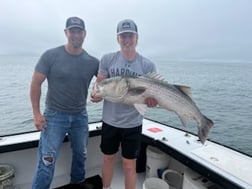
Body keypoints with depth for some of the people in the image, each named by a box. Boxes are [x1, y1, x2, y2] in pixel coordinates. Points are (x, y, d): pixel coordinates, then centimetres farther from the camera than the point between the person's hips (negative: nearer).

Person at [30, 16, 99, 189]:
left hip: (80, 116, 4)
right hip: (54, 116, -3)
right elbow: (36, 84, -6)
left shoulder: (92, 62, -3)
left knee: (81, 155, 19)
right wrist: (36, 113, -9)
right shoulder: (51, 56, -9)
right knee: (47, 161, -2)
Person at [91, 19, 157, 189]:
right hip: (109, 121, 2)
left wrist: (152, 100, -25)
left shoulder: (148, 65, -5)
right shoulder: (108, 59, -2)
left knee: (129, 164, 10)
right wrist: (96, 94, -21)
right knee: (108, 158, 20)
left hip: (133, 124, -1)